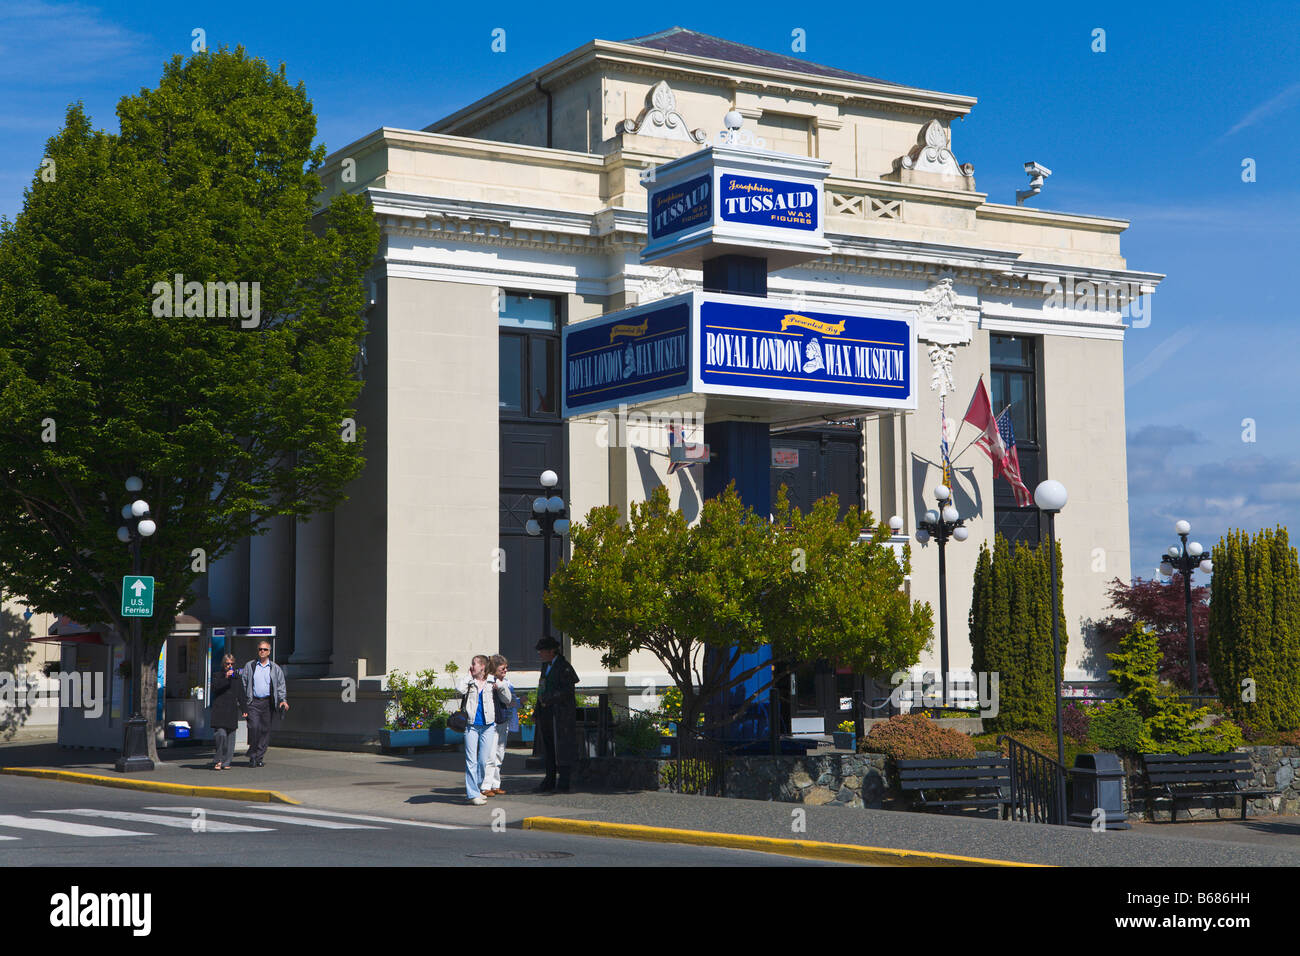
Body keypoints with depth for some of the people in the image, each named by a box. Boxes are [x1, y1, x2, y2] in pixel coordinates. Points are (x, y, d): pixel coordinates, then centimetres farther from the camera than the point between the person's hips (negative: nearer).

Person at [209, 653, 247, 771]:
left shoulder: (237, 678, 16)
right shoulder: (217, 675, 7)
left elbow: (241, 695, 17)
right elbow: (215, 687, -12)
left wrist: (244, 709, 9)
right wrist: (225, 677, -21)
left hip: (232, 712, 4)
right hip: (219, 711, -4)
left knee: (230, 737, 1)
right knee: (221, 735, -18)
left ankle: (226, 762, 9)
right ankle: (219, 760, -3)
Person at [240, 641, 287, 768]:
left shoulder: (275, 668, 12)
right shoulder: (249, 666, 11)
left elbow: (281, 686, 12)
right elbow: (244, 685, 9)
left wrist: (283, 700, -5)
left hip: (268, 702, 1)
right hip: (253, 702, -1)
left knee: (265, 730, 0)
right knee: (254, 727, -16)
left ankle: (259, 757, 8)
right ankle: (252, 756, -3)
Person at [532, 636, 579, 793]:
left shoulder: (564, 667, -10)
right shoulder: (545, 665, 17)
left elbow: (566, 691, -17)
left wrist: (548, 699, -17)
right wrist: (537, 712, 15)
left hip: (560, 714, -8)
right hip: (545, 713, 8)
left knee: (561, 749, -5)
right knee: (548, 748, 10)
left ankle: (564, 783, 0)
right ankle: (549, 782, 17)